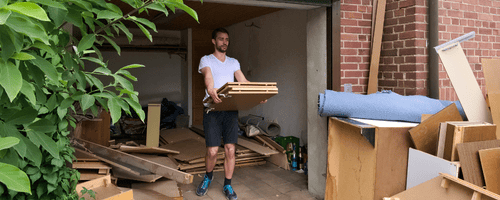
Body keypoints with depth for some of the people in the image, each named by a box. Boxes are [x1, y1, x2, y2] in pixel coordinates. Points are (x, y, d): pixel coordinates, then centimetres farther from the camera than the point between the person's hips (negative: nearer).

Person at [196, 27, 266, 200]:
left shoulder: (234, 62, 18)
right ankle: (208, 176, 26)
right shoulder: (206, 60, 5)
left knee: (230, 150, 0)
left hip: (231, 109, 3)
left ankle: (227, 185, 17)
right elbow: (208, 76, -16)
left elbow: (243, 81, 6)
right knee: (212, 151, -4)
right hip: (212, 110, -3)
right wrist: (211, 91, -38)